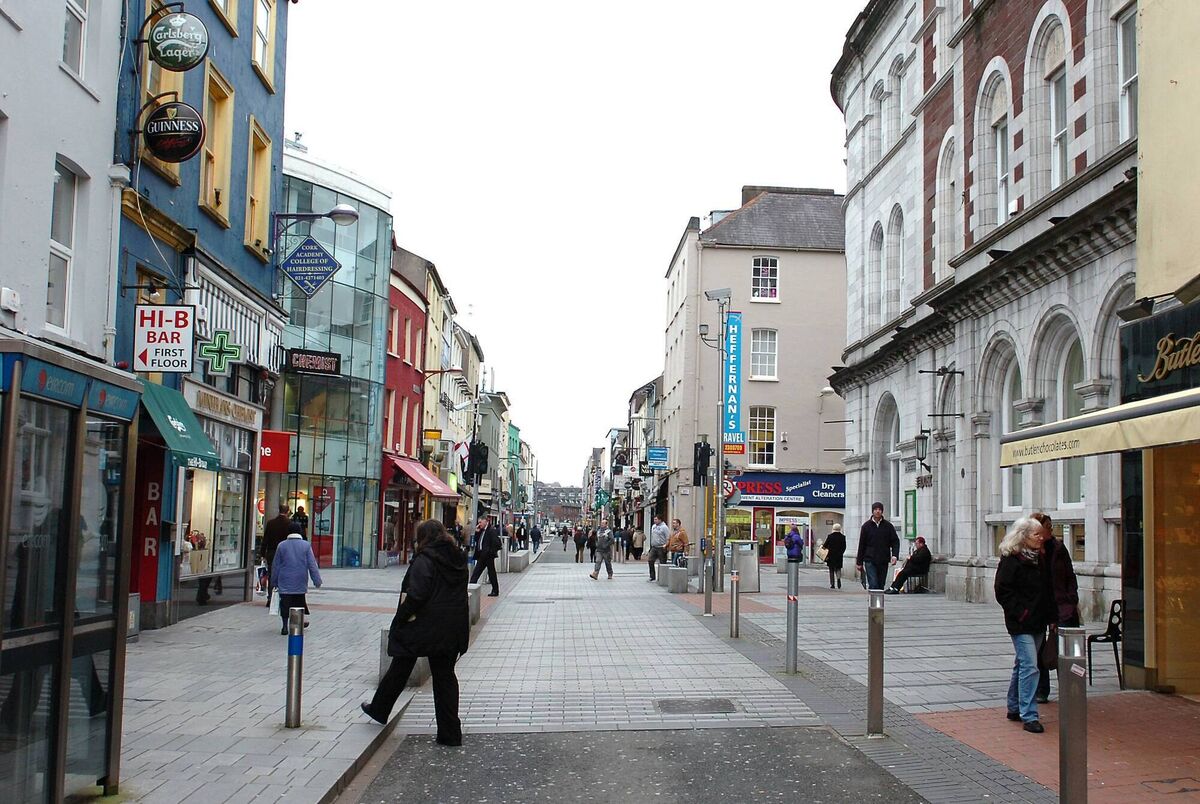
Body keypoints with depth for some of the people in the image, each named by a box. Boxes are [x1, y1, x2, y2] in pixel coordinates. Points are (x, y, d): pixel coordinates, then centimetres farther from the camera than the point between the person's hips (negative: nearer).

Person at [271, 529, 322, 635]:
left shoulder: (281, 546, -1)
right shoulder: (306, 545, -4)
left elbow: (276, 566, 4)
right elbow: (312, 565, -4)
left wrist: (274, 582, 13)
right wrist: (317, 580, 0)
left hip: (285, 582, -1)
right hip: (300, 582, 1)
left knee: (285, 604, 2)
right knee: (300, 601, 17)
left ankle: (285, 626, -2)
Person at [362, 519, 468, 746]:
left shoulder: (424, 560, -14)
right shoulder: (458, 560, 8)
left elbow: (416, 595, -22)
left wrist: (399, 621, -13)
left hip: (424, 626, -6)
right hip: (452, 630, 6)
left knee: (399, 670, 14)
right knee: (445, 675, 9)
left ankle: (379, 710, 34)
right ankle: (450, 733, 7)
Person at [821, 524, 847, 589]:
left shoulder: (830, 536, -8)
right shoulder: (842, 537, -3)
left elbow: (825, 546, -5)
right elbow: (844, 547, 0)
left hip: (831, 556, -1)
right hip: (839, 556, 1)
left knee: (831, 570, 8)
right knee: (838, 569, 12)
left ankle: (832, 584, 7)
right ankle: (838, 577, -19)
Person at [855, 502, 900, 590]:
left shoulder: (888, 526, 5)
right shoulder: (866, 526, 3)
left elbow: (895, 541, 3)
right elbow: (861, 545, 6)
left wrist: (895, 555, -14)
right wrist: (859, 562, 5)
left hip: (884, 561, 2)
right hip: (870, 561, -2)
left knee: (881, 585, 7)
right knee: (873, 585, -13)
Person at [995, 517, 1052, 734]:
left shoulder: (1039, 558, 12)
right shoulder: (1011, 560, -13)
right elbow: (1002, 592, -14)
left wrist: (1049, 616, 11)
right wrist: (1020, 613, -18)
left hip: (1037, 622, 8)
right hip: (1021, 624, -8)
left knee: (1022, 665, 16)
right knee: (1029, 667, -12)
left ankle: (1014, 708, 26)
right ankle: (1029, 716, -10)